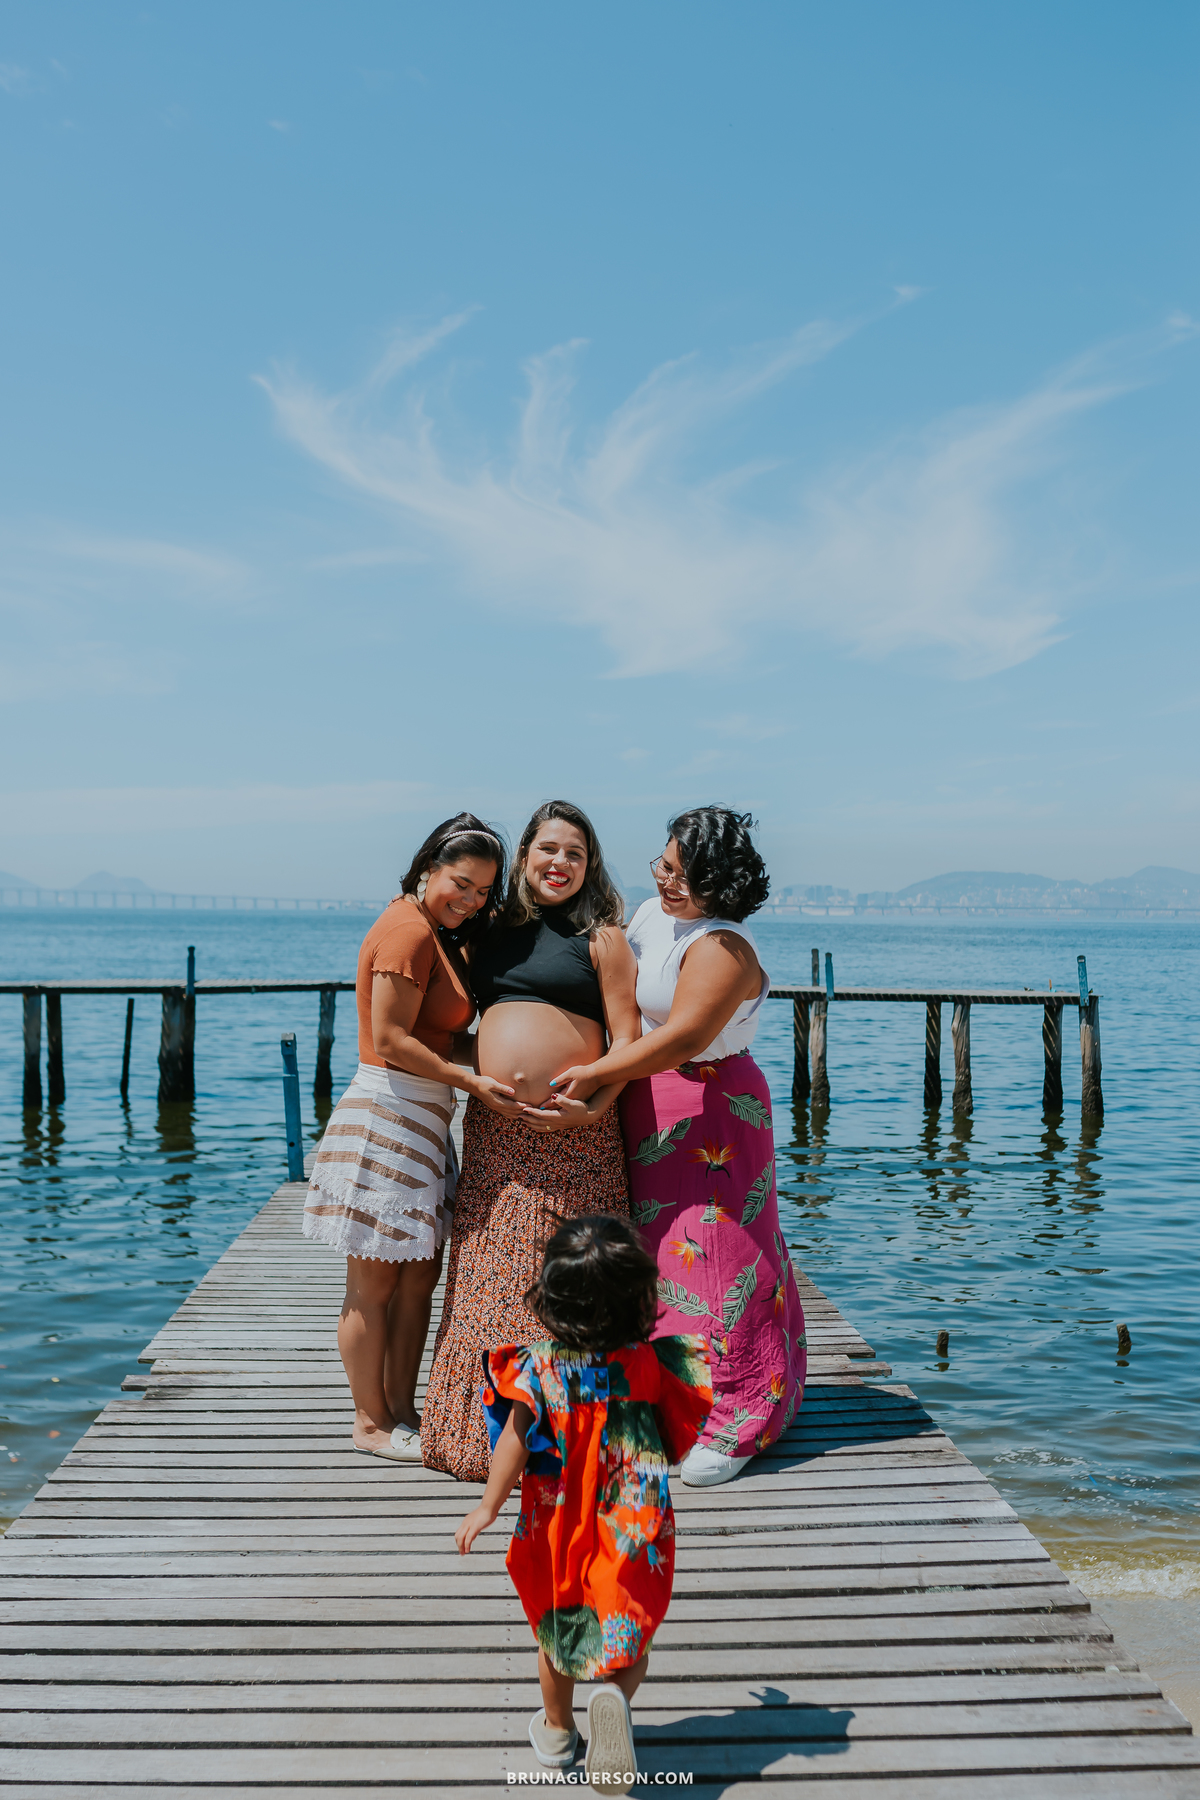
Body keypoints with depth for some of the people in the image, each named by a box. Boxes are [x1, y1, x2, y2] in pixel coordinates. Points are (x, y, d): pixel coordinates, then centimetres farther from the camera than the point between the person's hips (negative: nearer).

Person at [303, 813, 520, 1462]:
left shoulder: (433, 933, 17)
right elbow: (391, 1040, -18)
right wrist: (470, 1080, -15)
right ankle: (371, 1424, 13)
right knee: (374, 1285, 2)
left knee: (420, 1277, 15)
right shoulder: (408, 930, -14)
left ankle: (401, 1409, 25)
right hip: (388, 1112, -10)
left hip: (421, 1120, 10)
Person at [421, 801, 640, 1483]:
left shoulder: (601, 936, 2)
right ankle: (487, 1429, 18)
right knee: (490, 1279, 7)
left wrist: (594, 1106, -16)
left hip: (572, 1132, -4)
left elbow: (627, 1040, -3)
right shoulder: (495, 932, 15)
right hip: (492, 1130, 5)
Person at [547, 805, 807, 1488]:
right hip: (649, 1113, 9)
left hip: (708, 1117, -8)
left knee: (713, 1257, -5)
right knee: (658, 1252, 12)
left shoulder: (722, 948, -19)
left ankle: (736, 1424, 5)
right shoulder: (653, 914, 9)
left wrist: (595, 1074, -20)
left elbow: (682, 1038, -25)